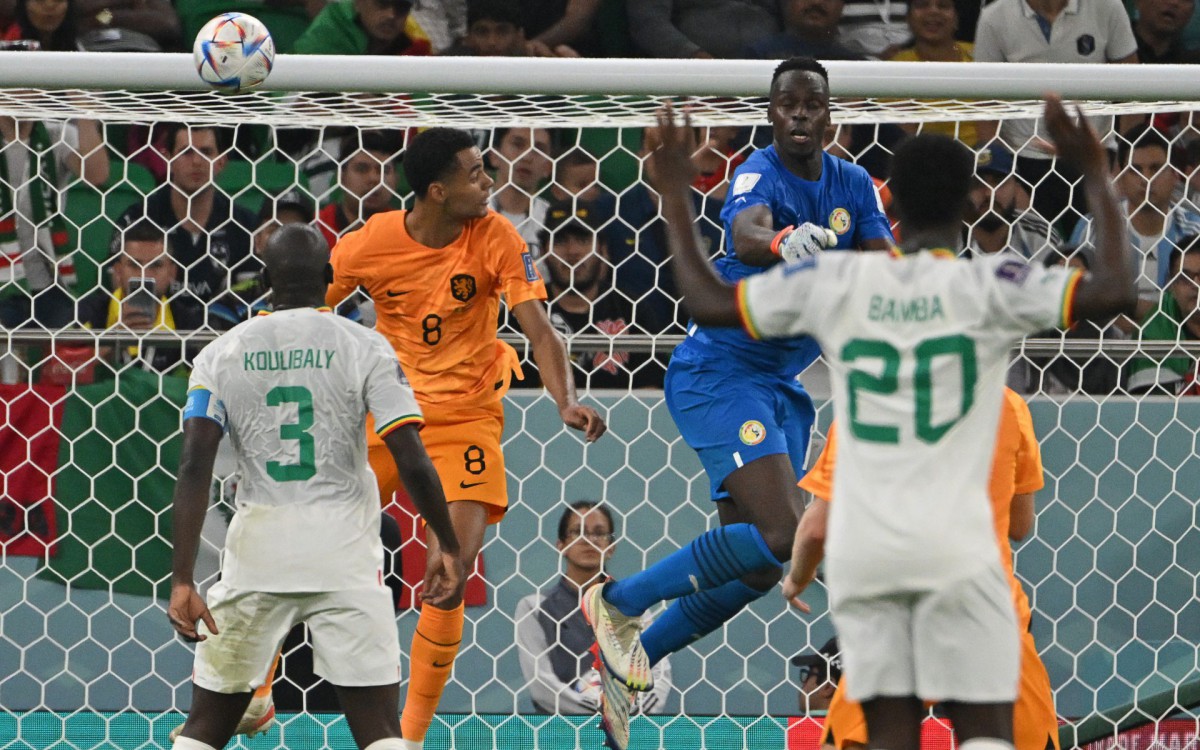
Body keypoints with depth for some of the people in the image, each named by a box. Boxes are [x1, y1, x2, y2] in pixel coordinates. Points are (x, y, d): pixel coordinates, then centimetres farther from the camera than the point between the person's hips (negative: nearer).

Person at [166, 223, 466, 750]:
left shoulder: (223, 353, 3)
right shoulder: (364, 348, -2)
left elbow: (194, 468, -7)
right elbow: (412, 463, -9)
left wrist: (182, 580, -11)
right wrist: (449, 547, 4)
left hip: (257, 549, 2)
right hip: (344, 558, -2)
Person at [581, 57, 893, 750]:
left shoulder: (853, 186, 6)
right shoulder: (760, 177, -18)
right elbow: (743, 233, -40)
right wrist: (781, 243, -63)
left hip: (782, 385, 8)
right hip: (720, 374, -8)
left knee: (758, 569, 9)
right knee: (781, 534, -22)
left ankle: (629, 664, 23)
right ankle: (620, 602, -5)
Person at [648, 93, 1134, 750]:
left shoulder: (832, 281, 4)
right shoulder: (986, 286, -3)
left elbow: (707, 300, 11)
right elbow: (1114, 292, -10)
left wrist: (675, 191, 21)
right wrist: (1096, 179, 0)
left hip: (861, 552, 3)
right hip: (955, 548, -3)